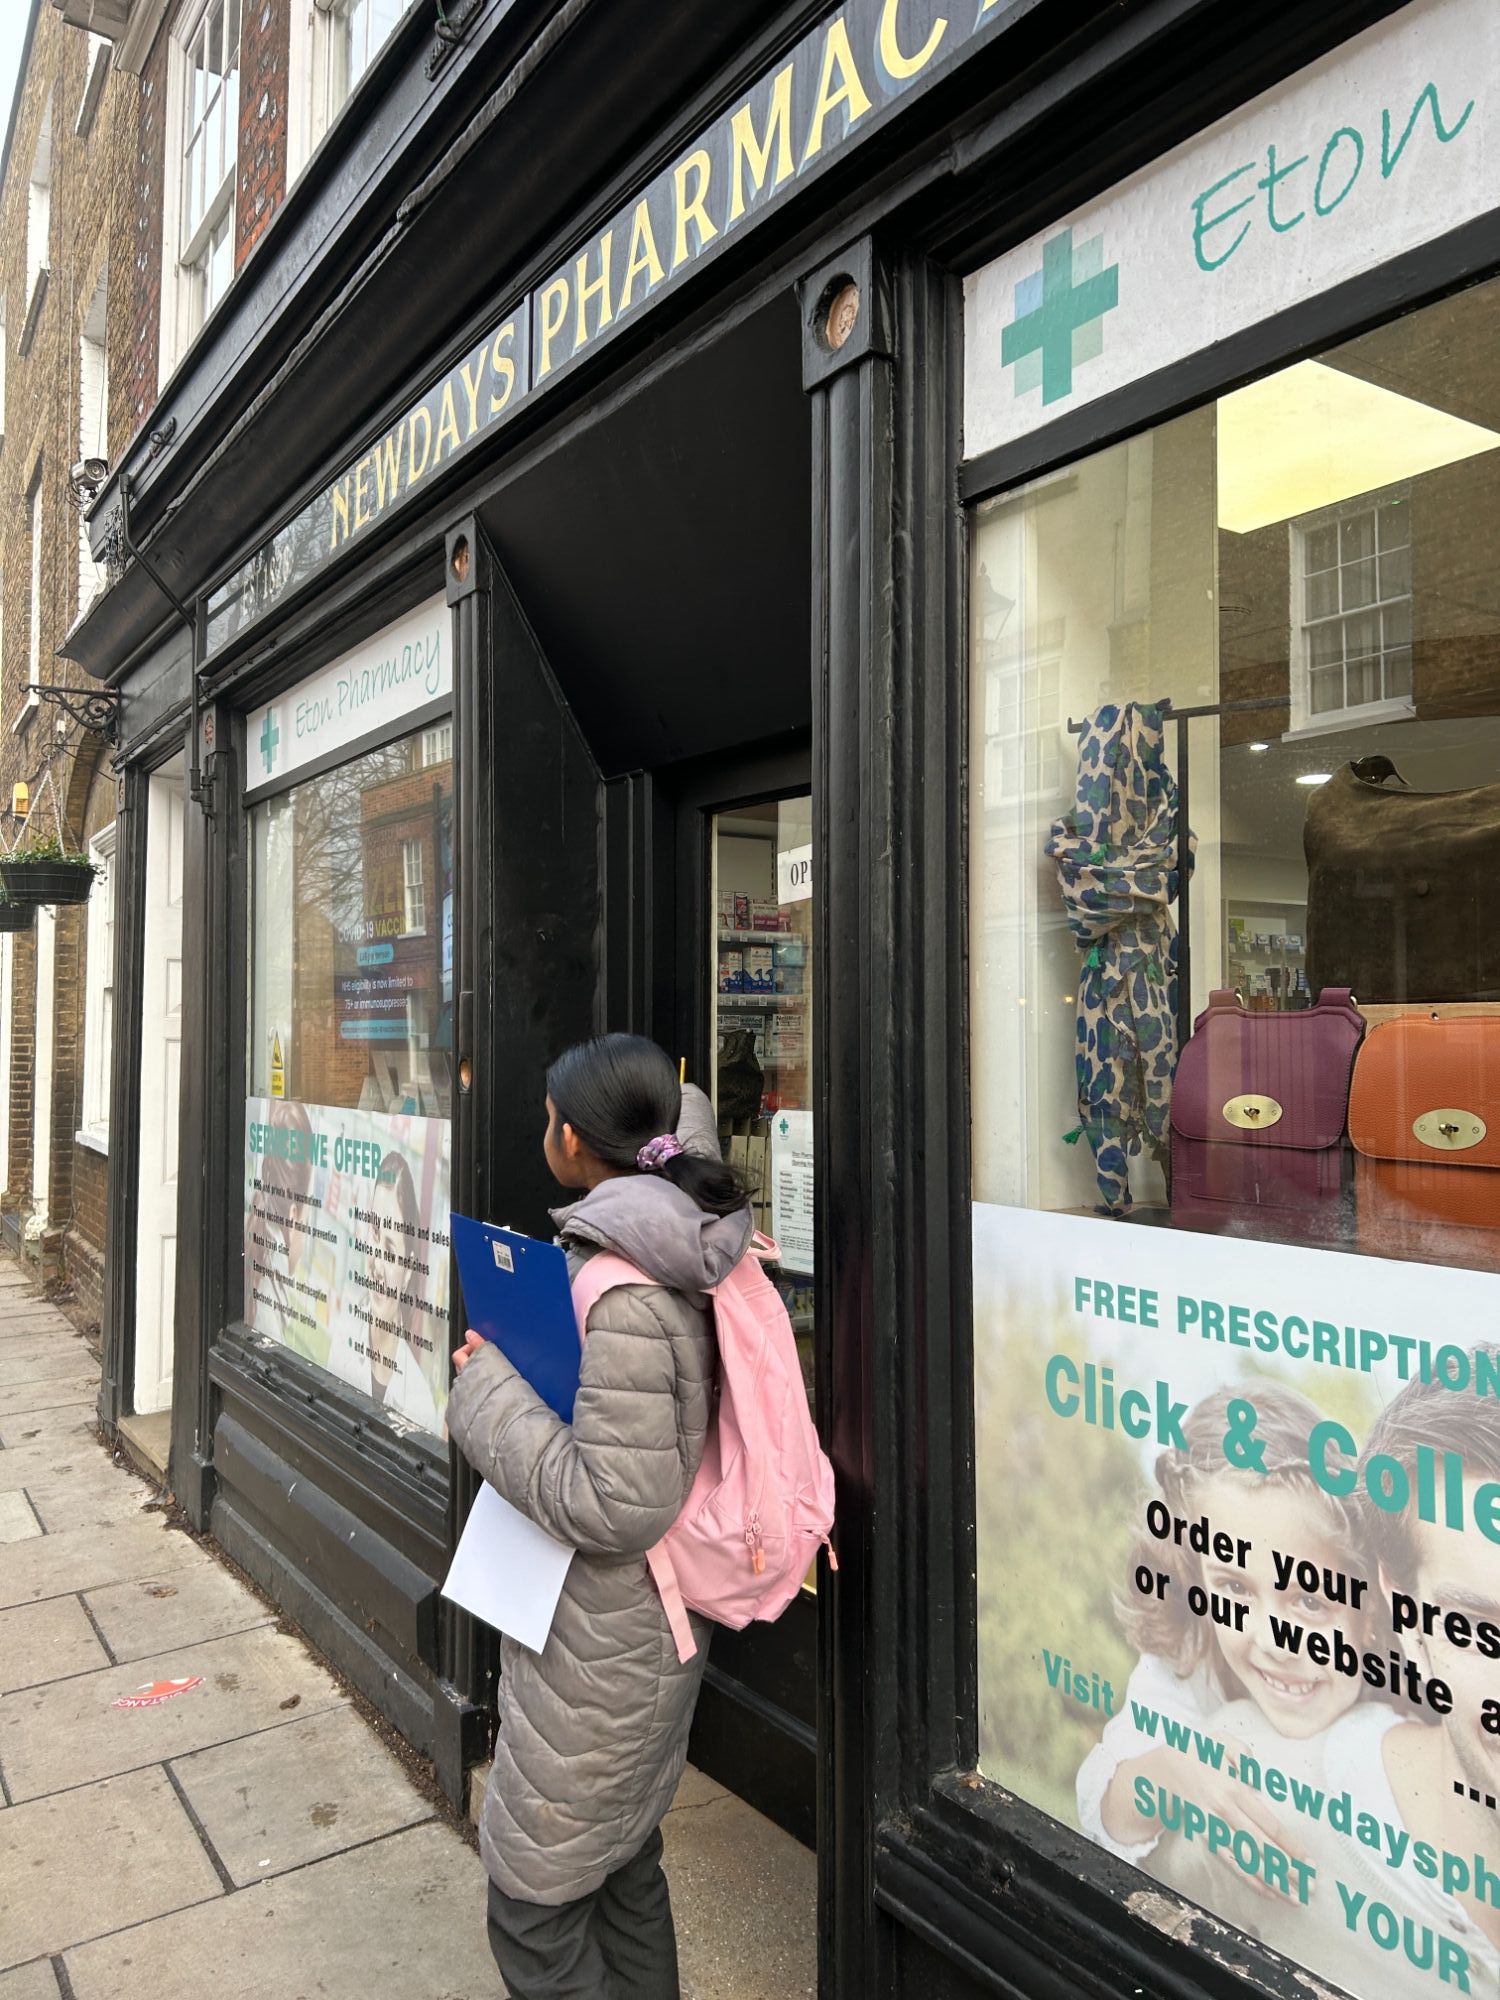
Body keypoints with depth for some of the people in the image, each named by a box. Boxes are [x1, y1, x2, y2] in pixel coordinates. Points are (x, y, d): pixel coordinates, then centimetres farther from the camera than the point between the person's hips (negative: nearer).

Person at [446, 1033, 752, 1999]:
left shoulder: (623, 1297, -31)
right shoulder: (682, 1240, -5)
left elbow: (614, 1508, -29)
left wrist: (488, 1389, -21)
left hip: (598, 1646, -9)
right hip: (659, 1624, 9)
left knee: (536, 1914, 11)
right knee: (627, 1874, 27)